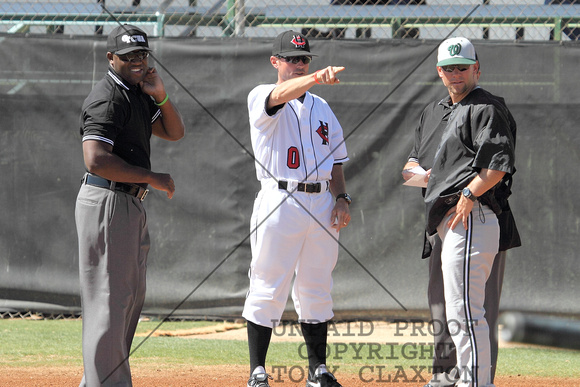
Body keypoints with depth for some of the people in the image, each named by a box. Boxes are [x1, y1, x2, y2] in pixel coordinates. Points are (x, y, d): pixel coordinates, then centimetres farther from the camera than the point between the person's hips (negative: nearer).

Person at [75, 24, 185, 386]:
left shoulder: (138, 94, 14)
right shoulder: (108, 99, -16)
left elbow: (174, 132, 17)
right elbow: (96, 161, -26)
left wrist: (160, 96, -1)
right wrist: (152, 177, -20)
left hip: (131, 204, 11)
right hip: (107, 203, -11)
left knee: (132, 295, 16)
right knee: (110, 298, -9)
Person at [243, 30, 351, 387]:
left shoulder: (321, 107, 17)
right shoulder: (261, 97, -2)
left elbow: (335, 159, 20)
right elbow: (282, 95, -26)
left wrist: (342, 197, 4)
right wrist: (317, 78, -44)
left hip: (322, 205, 5)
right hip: (279, 202, -5)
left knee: (316, 290, 9)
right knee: (268, 289, -5)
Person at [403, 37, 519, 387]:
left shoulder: (488, 109, -5)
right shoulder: (433, 113, 23)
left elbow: (499, 165, -16)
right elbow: (411, 166, 27)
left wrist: (468, 194, -26)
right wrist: (416, 171, 4)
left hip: (473, 217, -10)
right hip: (441, 221, 10)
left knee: (464, 308, -18)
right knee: (440, 302, 20)